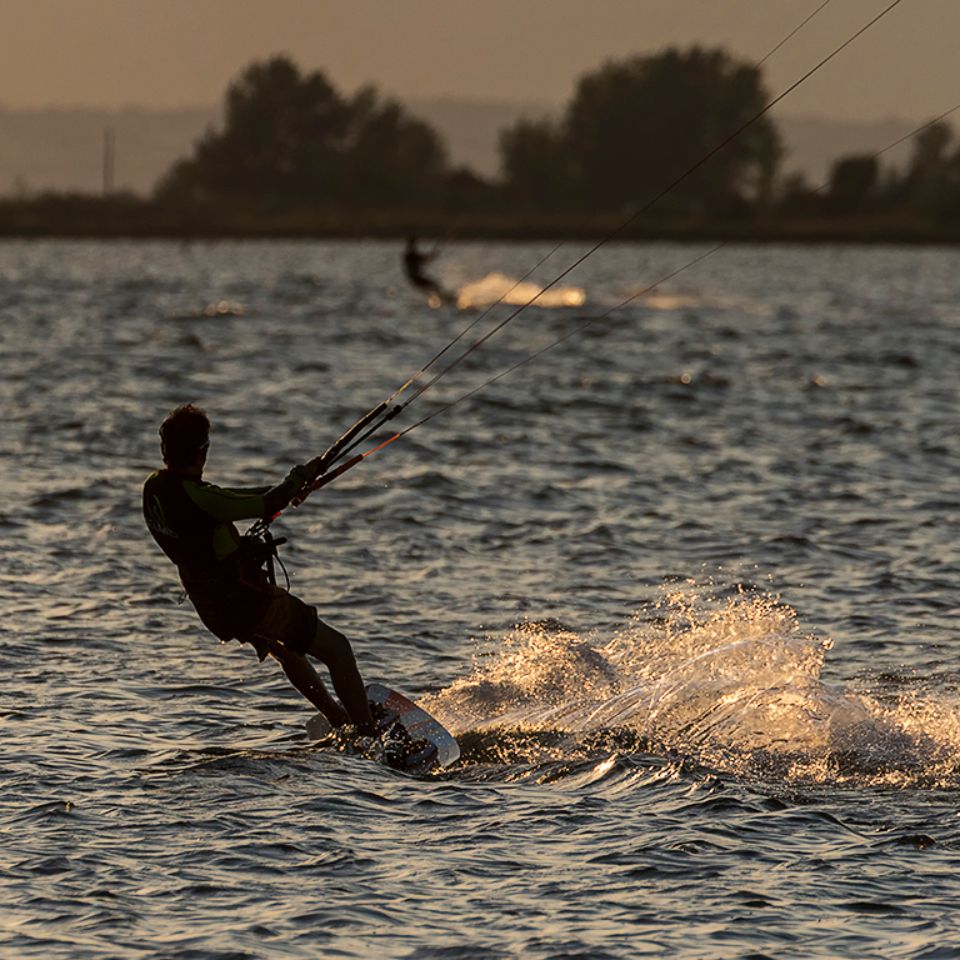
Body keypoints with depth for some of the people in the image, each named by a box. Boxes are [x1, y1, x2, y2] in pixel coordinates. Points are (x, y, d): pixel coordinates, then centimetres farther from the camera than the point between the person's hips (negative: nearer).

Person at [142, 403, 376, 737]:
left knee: (285, 649, 34)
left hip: (211, 609, 9)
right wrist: (301, 475, -3)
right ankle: (369, 735, 5)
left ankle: (337, 717, 48)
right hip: (246, 600, -9)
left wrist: (286, 487, 15)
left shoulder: (154, 487, -3)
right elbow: (265, 507, -21)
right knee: (336, 648, 4)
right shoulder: (195, 497, -30)